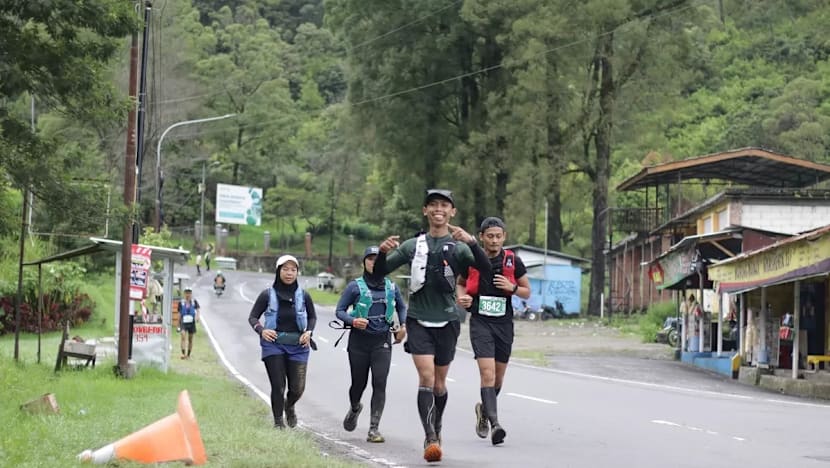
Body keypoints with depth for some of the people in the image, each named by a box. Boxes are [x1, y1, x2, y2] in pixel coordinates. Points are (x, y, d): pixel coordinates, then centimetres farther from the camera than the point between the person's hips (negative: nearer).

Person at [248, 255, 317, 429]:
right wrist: (261, 330, -16)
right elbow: (253, 317, 3)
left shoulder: (303, 296, 2)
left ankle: (289, 406, 35)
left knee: (298, 388, 0)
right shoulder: (267, 295, -3)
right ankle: (278, 421, 11)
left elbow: (312, 317, 16)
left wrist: (309, 332, -2)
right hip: (273, 344, -2)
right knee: (278, 386, -6)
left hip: (298, 345, 2)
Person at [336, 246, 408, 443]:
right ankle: (354, 408, 43)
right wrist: (353, 321, -21)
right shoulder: (355, 286, -2)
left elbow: (401, 307, 25)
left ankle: (374, 429, -8)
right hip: (359, 340, -1)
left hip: (382, 341, 1)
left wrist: (402, 325, 9)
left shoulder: (391, 286, 8)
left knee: (380, 384, -10)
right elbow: (339, 310, -2)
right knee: (359, 382, 7)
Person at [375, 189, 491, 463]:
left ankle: (436, 431, 33)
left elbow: (486, 270, -16)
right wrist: (383, 252, -16)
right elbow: (379, 272, 5)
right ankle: (430, 439, -19)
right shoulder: (413, 246, 5)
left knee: (439, 382, 11)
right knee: (426, 376, -16)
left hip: (447, 322, 0)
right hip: (418, 320, 0)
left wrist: (472, 242, -31)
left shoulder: (458, 246, 0)